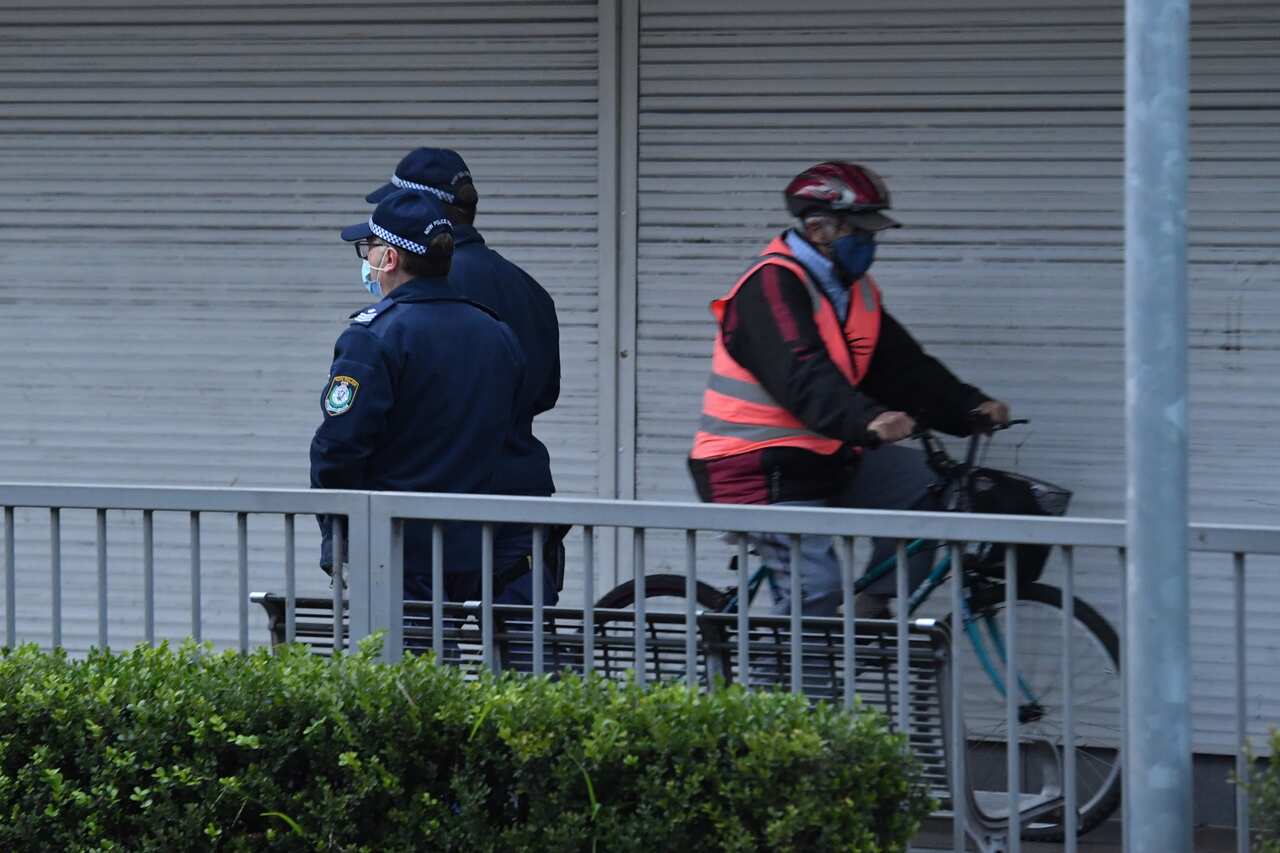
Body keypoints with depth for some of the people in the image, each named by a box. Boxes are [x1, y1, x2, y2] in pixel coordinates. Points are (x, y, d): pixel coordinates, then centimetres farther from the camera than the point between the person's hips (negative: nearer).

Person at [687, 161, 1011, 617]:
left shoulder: (855, 291, 12)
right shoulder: (771, 286, -17)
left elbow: (903, 365, 9)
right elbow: (803, 377, -32)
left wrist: (971, 407, -5)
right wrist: (868, 421, -46)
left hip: (821, 459, 9)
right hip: (758, 470, -9)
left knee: (924, 481, -3)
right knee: (814, 589, -18)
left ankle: (872, 610, 0)